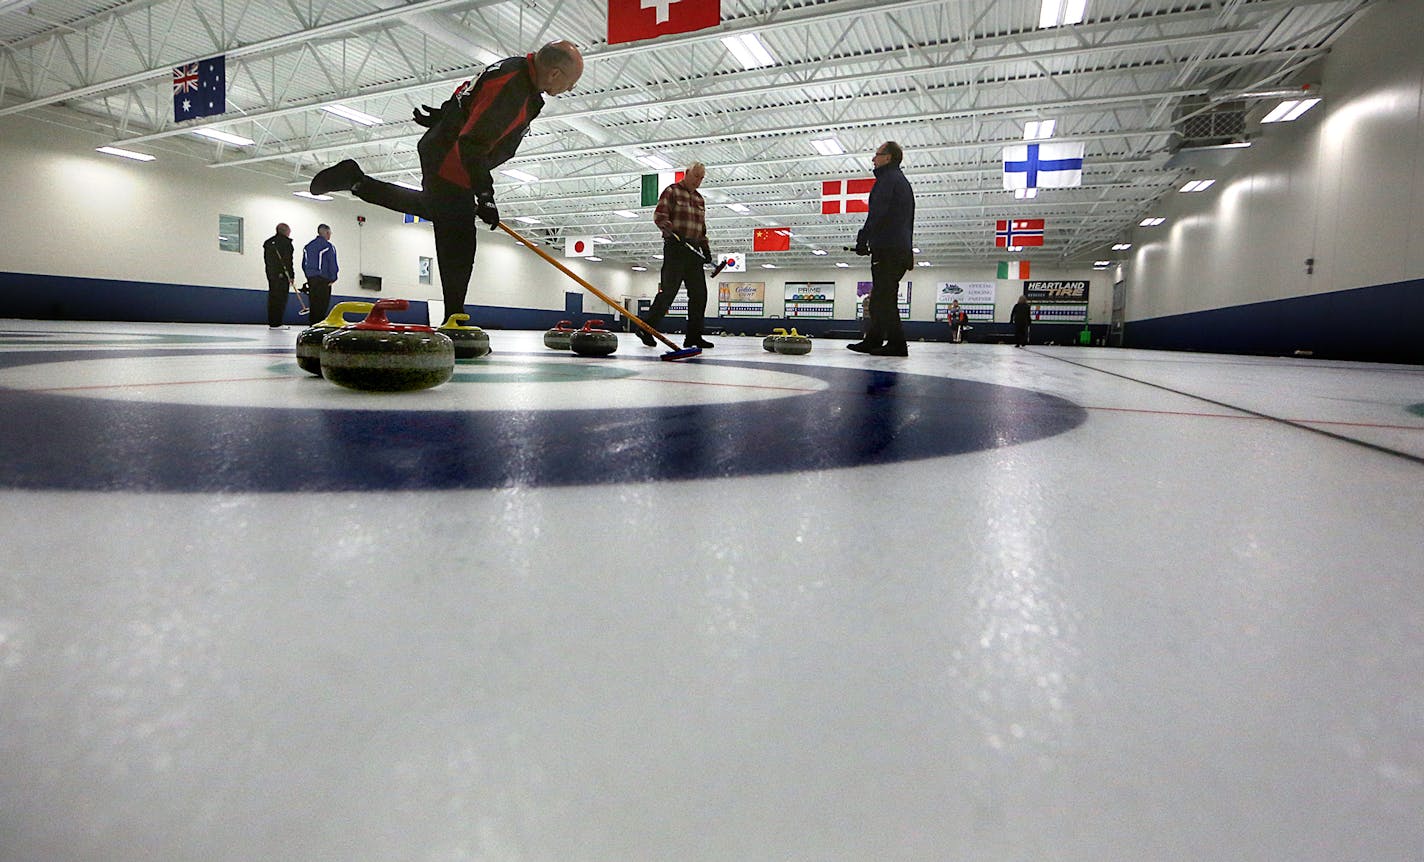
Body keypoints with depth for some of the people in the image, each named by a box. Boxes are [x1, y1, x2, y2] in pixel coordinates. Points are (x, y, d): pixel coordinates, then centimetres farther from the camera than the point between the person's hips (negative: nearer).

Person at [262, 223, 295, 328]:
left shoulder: (268, 242, 17)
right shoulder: (285, 242, -8)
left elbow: (266, 260, 18)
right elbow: (288, 261, -14)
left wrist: (270, 271, 19)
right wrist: (291, 275, -13)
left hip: (271, 274, 8)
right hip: (282, 275, -8)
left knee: (272, 297, 12)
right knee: (281, 299, -7)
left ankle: (271, 322, 14)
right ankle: (276, 323, -9)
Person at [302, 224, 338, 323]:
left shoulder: (307, 246, 13)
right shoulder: (328, 247, -9)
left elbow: (304, 264, 16)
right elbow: (332, 264, -11)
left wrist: (308, 277, 20)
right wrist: (333, 279, -2)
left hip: (311, 279, 7)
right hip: (323, 280, -7)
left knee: (313, 303, 12)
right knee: (322, 304, -6)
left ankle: (312, 322, 14)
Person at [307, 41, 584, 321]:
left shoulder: (518, 67, 3)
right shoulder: (510, 93, -30)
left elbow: (469, 92, 17)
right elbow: (471, 146, -32)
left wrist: (444, 116, 27)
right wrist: (485, 197, -31)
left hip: (440, 151, 10)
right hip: (450, 168, -10)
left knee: (435, 208, 32)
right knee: (458, 245, -9)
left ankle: (356, 181, 30)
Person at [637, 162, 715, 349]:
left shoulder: (699, 199, 22)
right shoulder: (672, 191, 1)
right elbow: (659, 215, -9)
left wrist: (705, 247, 14)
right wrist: (671, 231, -25)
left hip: (693, 250, 7)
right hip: (675, 248, -7)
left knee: (699, 293, 0)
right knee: (668, 290, -12)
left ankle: (693, 336, 4)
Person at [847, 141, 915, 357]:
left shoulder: (887, 178, -4)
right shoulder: (903, 182, 27)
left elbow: (878, 211, -18)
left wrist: (863, 238, -19)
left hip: (887, 248, -10)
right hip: (902, 249, 10)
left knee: (884, 297, -12)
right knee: (880, 298, 12)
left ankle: (896, 343, -16)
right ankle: (873, 341, 16)